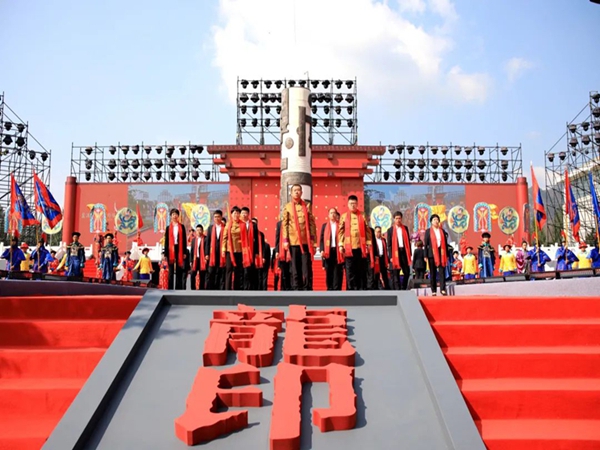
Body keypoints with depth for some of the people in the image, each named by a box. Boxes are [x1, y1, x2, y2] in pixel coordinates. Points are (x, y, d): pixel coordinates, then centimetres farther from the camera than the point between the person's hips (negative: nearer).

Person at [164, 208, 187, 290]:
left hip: (179, 250, 0)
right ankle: (170, 289, 6)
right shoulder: (168, 227, 7)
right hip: (171, 250, 0)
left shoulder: (182, 227, 6)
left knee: (179, 271, 2)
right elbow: (166, 241, 7)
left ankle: (179, 289, 6)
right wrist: (166, 253, 3)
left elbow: (184, 240, 4)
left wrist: (184, 252, -1)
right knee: (171, 272, 3)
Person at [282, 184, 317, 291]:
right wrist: (285, 240, -5)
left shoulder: (307, 206, 9)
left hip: (306, 241, 0)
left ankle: (307, 289, 4)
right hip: (293, 242, 0)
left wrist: (314, 241, 1)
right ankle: (296, 289, 9)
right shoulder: (287, 207, 8)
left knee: (307, 268, -2)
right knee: (295, 268, 3)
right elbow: (284, 225, 5)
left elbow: (312, 224, 7)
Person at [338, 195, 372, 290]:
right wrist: (340, 245, -1)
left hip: (361, 247, 1)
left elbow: (367, 231, 8)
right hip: (349, 247, 0)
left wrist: (368, 243, 1)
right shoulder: (344, 216, 8)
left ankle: (362, 289, 12)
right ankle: (351, 289, 8)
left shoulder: (363, 215, 9)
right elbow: (340, 232, 7)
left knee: (362, 269, 5)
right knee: (350, 270, 2)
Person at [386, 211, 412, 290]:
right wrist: (391, 256, -7)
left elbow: (408, 241, 11)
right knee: (396, 274, 0)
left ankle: (404, 289, 19)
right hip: (395, 253, -3)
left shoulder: (405, 228, 9)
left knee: (407, 272, 4)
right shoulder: (390, 230, 1)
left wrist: (410, 253, 5)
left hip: (404, 252, 3)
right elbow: (389, 244, -1)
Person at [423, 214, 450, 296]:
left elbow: (445, 243, 10)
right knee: (433, 273, 3)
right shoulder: (428, 231, 4)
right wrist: (426, 256, -3)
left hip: (441, 253, 1)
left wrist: (447, 255, 6)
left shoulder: (442, 231, 10)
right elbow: (426, 244, 2)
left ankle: (443, 289, -6)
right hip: (432, 253, -1)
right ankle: (433, 290, 6)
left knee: (442, 271, -6)